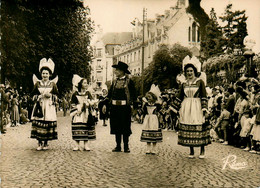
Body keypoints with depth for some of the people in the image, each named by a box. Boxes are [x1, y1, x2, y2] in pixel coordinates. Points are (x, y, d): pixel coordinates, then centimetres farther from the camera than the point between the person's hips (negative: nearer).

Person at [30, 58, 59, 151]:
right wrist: (41, 96, -8)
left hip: (49, 107, 0)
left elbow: (56, 97, 8)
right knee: (38, 123, -6)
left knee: (48, 124, -5)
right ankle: (40, 143, 3)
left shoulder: (53, 84, 9)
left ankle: (46, 143, 5)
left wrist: (50, 95, -10)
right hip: (39, 107, 1)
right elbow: (33, 96, 8)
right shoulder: (37, 83, 10)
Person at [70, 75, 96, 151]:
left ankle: (86, 145, 6)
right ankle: (77, 145, 3)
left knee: (86, 129, 0)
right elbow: (73, 105, 4)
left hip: (86, 114, 2)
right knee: (77, 130, -5)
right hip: (78, 115, -2)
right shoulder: (75, 94, 2)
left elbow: (91, 103, 3)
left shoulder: (88, 93, 9)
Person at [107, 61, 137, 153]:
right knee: (116, 127, 7)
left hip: (125, 107, -4)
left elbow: (133, 95, -1)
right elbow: (109, 94, 15)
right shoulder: (114, 82, 12)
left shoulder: (129, 81, -1)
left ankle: (126, 147, 9)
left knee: (125, 127, 1)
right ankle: (118, 146, 16)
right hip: (114, 107, 5)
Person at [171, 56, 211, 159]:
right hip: (186, 109, 3)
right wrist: (174, 109, 13)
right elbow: (179, 97, 16)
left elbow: (204, 96, -2)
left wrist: (204, 108, -10)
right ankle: (191, 151, 10)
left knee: (199, 128, -5)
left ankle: (202, 150, 6)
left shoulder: (200, 82, 2)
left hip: (197, 108, -3)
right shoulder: (184, 84, 12)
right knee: (187, 129, 1)